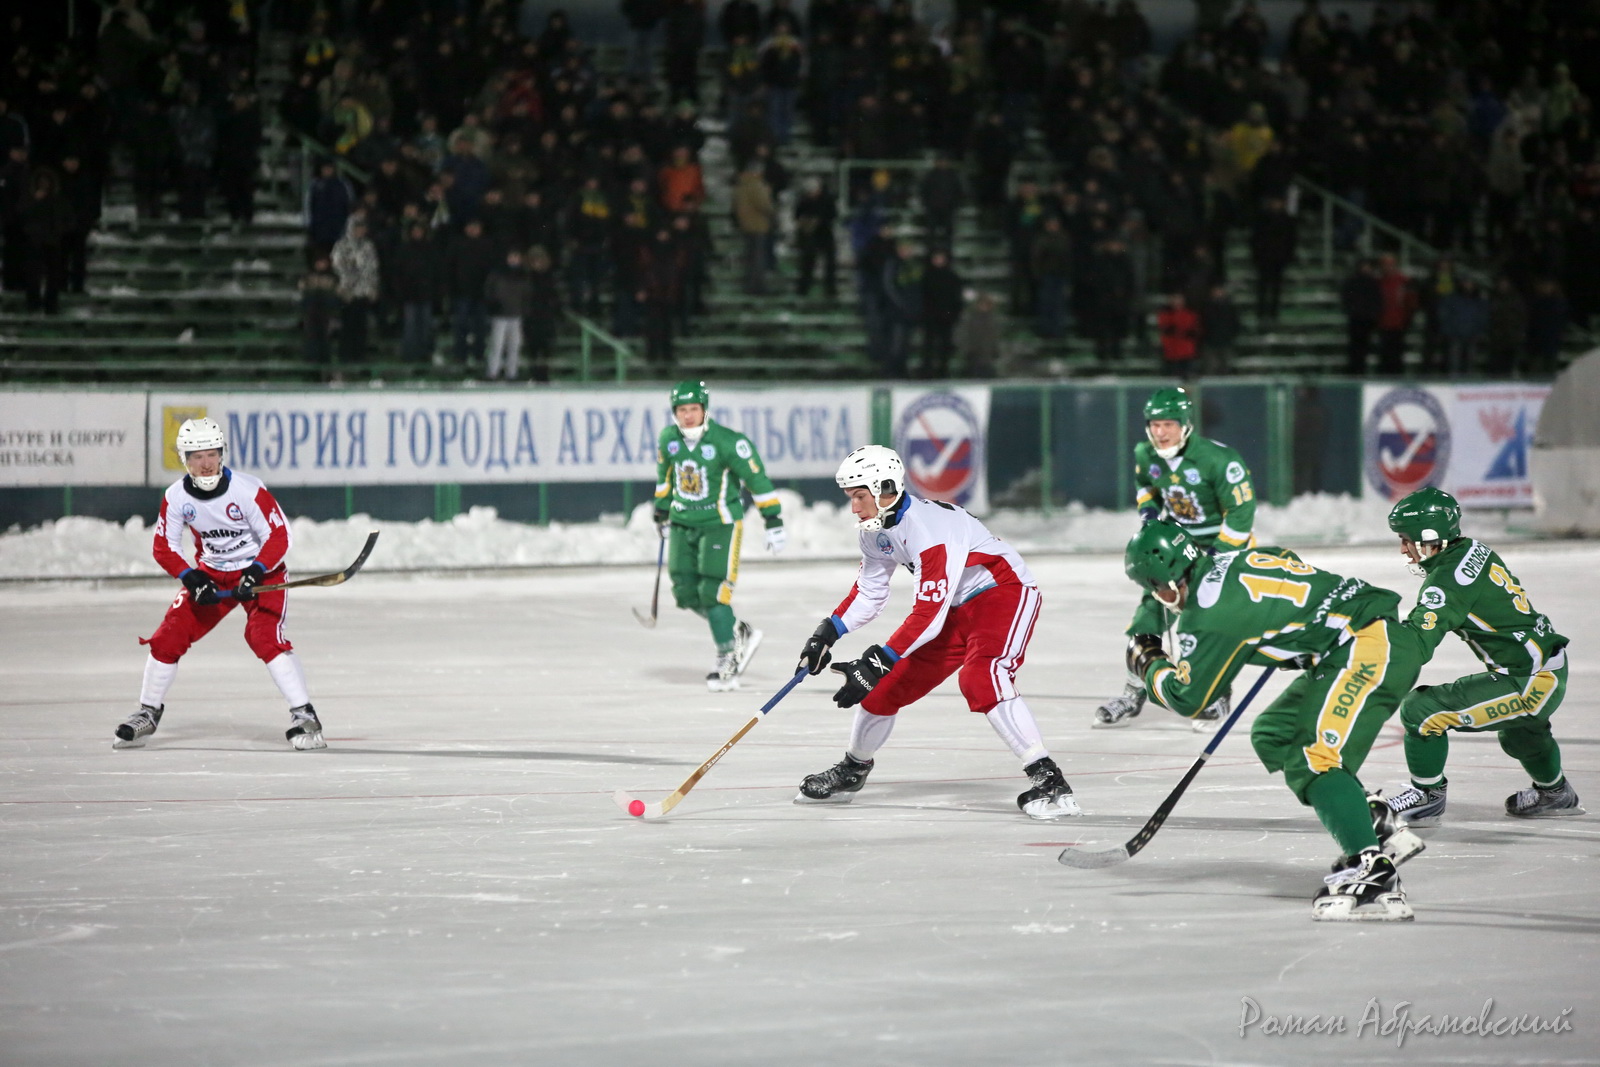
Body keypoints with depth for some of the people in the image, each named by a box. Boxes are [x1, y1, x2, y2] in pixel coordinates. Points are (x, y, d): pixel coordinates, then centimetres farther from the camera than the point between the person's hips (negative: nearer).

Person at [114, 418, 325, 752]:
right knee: (169, 635, -2)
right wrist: (192, 579, -19)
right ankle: (147, 714, 17)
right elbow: (164, 548, -3)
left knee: (264, 636, -25)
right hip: (210, 574, 4)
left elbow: (278, 536, -18)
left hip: (261, 571, -4)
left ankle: (304, 715, -21)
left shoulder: (248, 490, -23)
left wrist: (256, 573, -32)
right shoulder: (175, 497, -10)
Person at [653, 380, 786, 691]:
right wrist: (662, 509, 28)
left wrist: (773, 520, -13)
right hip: (683, 524, 6)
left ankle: (727, 663, -2)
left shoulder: (727, 442, -18)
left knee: (713, 593, -13)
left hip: (720, 523, -6)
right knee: (685, 593, 1)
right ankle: (739, 632, 20)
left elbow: (756, 477, -13)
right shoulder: (669, 439, 0)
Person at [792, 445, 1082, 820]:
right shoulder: (877, 530, -2)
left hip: (1006, 593, -9)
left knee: (979, 678, -33)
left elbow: (928, 614, -33)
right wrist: (826, 634, 1)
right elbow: (869, 592, 13)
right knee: (888, 684, 8)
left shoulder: (929, 529, -31)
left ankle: (1047, 780, -34)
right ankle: (852, 770, 33)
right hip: (956, 608, 9)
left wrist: (878, 660, -34)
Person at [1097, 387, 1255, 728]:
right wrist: (1148, 511, 0)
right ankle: (1133, 695, 11)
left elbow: (1241, 511, -23)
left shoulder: (1218, 459, -28)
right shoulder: (1146, 455, -7)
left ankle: (1217, 696, 0)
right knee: (1152, 609, 0)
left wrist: (1216, 556, -22)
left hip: (1225, 543, -6)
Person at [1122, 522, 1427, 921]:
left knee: (1313, 760, -21)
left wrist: (1147, 664, 14)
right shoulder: (1235, 560, 12)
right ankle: (1378, 826, 15)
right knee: (1272, 736, 16)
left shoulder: (1209, 611, -13)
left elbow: (1187, 698, -5)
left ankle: (1373, 874, -31)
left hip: (1371, 648, -10)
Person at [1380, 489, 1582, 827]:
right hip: (1552, 675, 10)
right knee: (1517, 730, 41)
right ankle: (1554, 793, 64)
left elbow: (1416, 644, -28)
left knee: (1421, 709, -12)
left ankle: (1428, 796, 6)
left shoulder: (1448, 579, -21)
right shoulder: (1475, 551, 6)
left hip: (1528, 684, -10)